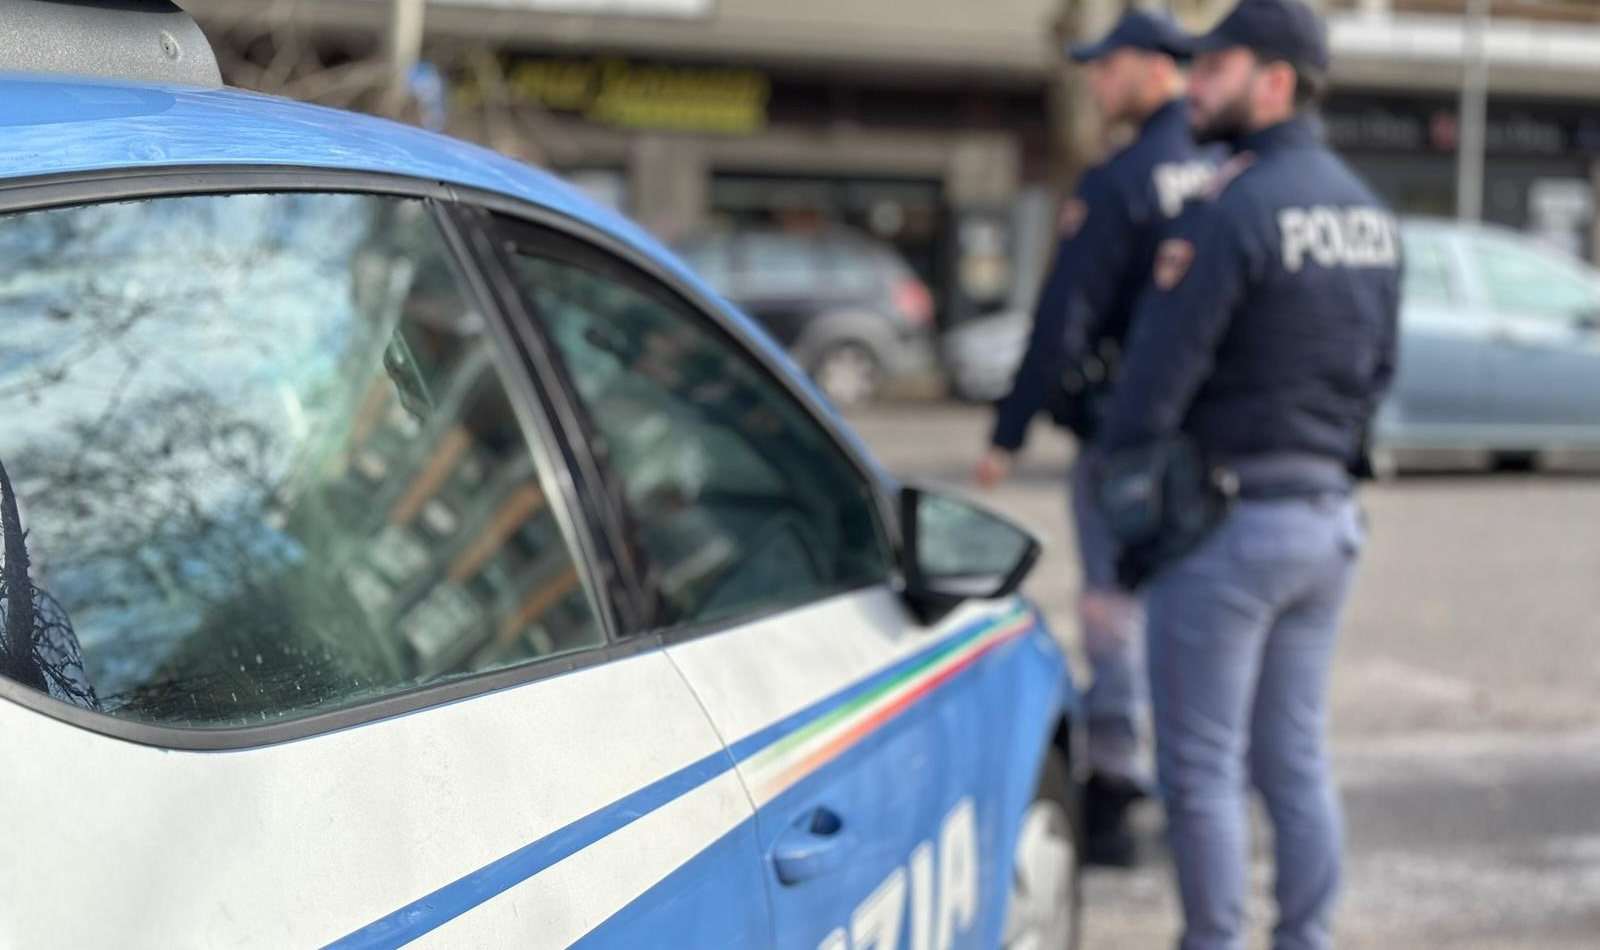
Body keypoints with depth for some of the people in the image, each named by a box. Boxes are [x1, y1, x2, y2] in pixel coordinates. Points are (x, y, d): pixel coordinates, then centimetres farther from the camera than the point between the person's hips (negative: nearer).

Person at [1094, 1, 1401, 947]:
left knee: (1203, 765, 2)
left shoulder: (1233, 210, -16)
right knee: (1297, 758, 14)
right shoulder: (1372, 214, 9)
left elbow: (1160, 372, -16)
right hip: (1328, 515, 8)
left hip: (1229, 519, -8)